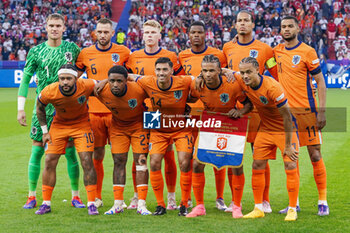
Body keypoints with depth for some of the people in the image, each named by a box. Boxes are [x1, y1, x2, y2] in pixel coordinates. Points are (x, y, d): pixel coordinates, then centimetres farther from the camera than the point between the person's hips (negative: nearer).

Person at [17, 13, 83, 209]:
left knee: (70, 151, 1)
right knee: (37, 150, -1)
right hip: (43, 108, 0)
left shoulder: (72, 48, 3)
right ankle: (32, 196, 7)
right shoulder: (36, 51, 1)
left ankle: (76, 196, 10)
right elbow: (25, 80, 4)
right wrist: (21, 108, -2)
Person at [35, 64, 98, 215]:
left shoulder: (87, 86, -29)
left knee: (87, 161, -11)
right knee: (49, 162, -4)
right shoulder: (49, 92, -26)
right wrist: (44, 131, -3)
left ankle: (91, 203, -3)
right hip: (59, 124, 1)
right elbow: (39, 107, -3)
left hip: (82, 124, -1)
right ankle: (46, 203, 8)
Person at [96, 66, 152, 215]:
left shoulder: (139, 90, -31)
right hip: (118, 126, 2)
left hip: (139, 124, -2)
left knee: (140, 161, -8)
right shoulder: (101, 91, -25)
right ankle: (118, 204, 5)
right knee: (119, 162, -1)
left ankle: (141, 204, -7)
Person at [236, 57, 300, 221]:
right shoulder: (242, 83, -13)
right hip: (265, 129, 6)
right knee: (257, 166, 1)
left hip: (284, 129, -6)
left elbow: (287, 116, -24)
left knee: (290, 166, -11)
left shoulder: (272, 87, -30)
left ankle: (292, 209, -1)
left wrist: (288, 145, -21)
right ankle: (258, 209, 10)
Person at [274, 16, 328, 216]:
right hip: (285, 110, 5)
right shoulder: (277, 51, 9)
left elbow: (320, 82, -5)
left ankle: (323, 201, 2)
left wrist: (322, 111, -13)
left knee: (315, 156, -4)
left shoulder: (307, 51, -5)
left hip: (306, 111, -5)